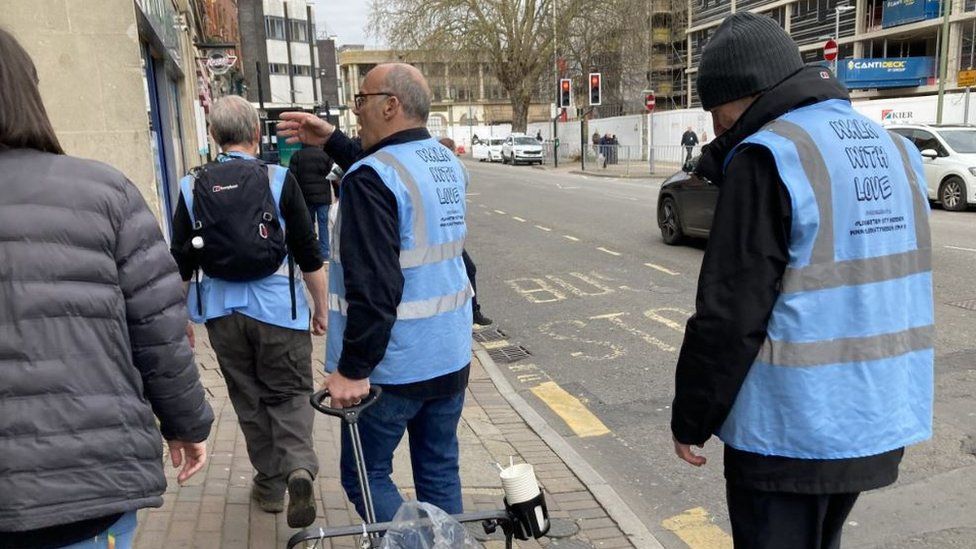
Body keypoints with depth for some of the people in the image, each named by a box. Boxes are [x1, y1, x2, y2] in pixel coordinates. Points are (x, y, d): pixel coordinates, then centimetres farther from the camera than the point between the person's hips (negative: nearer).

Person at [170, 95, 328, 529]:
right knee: (289, 394, 10)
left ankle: (270, 483, 27)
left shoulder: (193, 187, 1)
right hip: (277, 306, -2)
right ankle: (299, 467, -13)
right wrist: (321, 307, 5)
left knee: (249, 398, 16)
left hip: (220, 309, 3)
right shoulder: (279, 180, -7)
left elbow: (180, 263, 6)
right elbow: (309, 254, -5)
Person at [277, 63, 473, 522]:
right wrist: (332, 140, 23)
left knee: (365, 476, 11)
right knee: (440, 473, 18)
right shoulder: (449, 163, 6)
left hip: (394, 366, -7)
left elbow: (372, 287, -25)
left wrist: (353, 369, -19)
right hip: (451, 358, 8)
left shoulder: (369, 178, -18)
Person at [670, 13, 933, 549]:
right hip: (876, 420, 8)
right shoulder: (893, 148, 8)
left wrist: (690, 419, -7)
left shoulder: (769, 156, -16)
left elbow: (730, 314, -19)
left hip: (790, 429, -8)